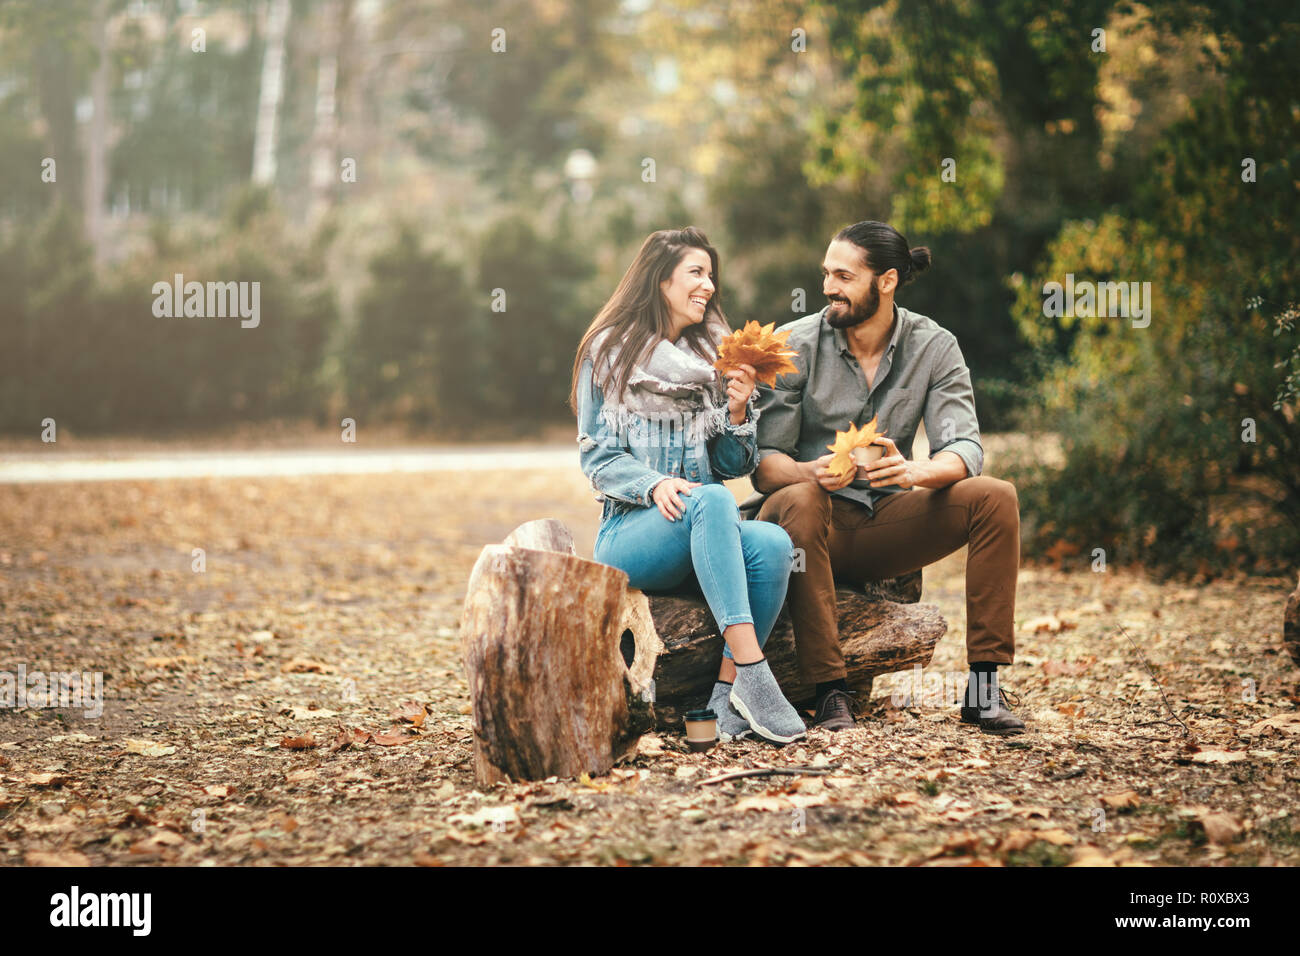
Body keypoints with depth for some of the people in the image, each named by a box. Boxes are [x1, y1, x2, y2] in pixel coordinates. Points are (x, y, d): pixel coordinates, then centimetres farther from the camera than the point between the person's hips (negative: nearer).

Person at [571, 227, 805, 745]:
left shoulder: (714, 356, 19)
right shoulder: (609, 351, 8)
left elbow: (734, 466, 16)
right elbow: (596, 455, 1)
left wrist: (738, 412, -4)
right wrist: (654, 485, -18)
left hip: (708, 530, 4)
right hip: (631, 530, -4)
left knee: (773, 544, -31)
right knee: (712, 501, -38)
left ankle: (727, 695, -31)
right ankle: (751, 669, -46)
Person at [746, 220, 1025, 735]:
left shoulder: (934, 348, 1)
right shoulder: (794, 344, -5)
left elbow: (964, 450, -10)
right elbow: (763, 464, -10)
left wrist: (917, 471, -34)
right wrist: (811, 473, -34)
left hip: (883, 525, 3)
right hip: (814, 519, -2)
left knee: (995, 497, -20)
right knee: (800, 501, -37)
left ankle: (983, 688, -20)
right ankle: (830, 691, -37)